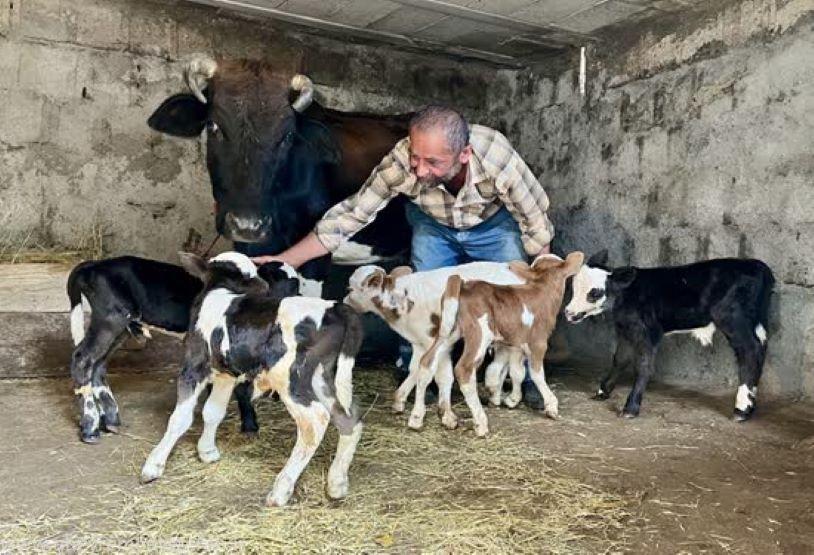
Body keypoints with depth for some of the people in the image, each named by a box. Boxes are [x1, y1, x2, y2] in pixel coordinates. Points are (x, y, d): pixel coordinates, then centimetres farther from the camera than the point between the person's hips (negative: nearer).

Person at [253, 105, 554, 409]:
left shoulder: (498, 161, -39)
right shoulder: (399, 163, -36)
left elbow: (537, 228, -23)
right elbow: (350, 214, -25)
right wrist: (283, 261, -30)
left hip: (494, 223, -1)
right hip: (433, 224, 1)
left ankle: (528, 377, 14)